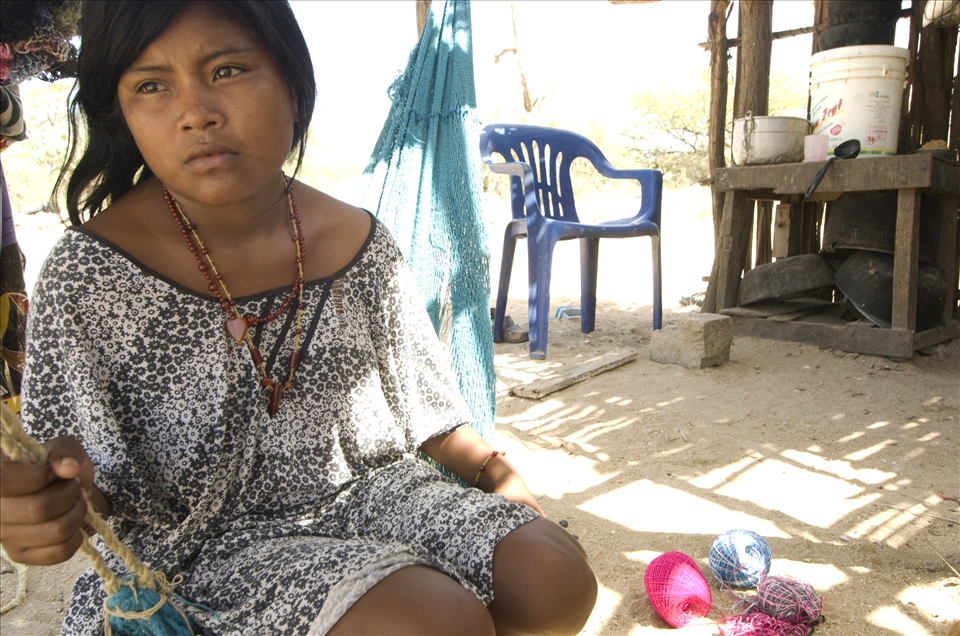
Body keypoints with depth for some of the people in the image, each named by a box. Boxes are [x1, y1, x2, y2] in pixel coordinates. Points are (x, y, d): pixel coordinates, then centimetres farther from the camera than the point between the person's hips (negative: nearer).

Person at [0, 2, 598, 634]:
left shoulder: (358, 242, -3)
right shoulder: (89, 274, -14)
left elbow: (418, 393, 9)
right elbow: (79, 462, -8)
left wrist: (495, 473, 1)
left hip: (363, 488, 5)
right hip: (206, 543, -4)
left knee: (559, 583, -7)